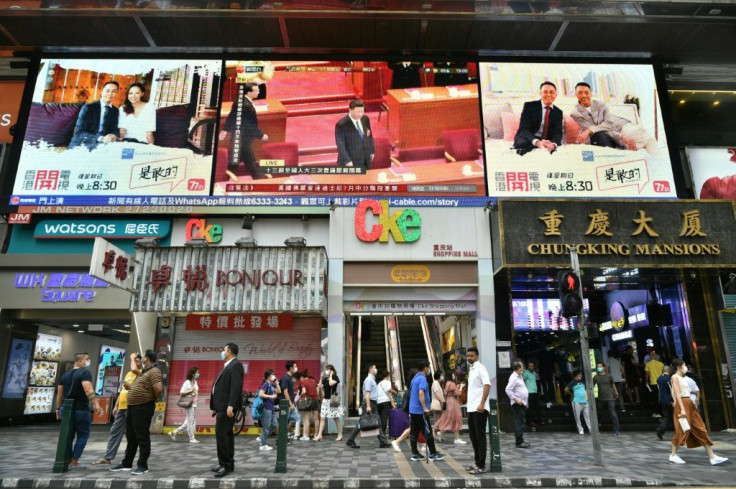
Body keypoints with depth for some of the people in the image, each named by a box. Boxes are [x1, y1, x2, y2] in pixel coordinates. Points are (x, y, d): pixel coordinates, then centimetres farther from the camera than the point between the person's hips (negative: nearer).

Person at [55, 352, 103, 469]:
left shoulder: (65, 375, 13)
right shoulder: (85, 373, -12)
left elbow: (59, 393, 17)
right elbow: (88, 390, -24)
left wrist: (58, 408, 25)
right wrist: (96, 404, -28)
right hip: (80, 409, -7)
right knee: (83, 435, 4)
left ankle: (68, 461, 17)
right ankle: (74, 462, 3)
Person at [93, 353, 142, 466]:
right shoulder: (128, 374, 19)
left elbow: (134, 369, -27)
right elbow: (122, 391, 22)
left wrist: (133, 358, -9)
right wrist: (116, 406, 18)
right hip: (122, 407, 8)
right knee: (115, 431, 10)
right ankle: (108, 457, 16)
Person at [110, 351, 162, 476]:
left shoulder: (154, 371, -16)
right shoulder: (145, 371, 16)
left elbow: (159, 389, -29)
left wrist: (152, 400, -12)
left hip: (143, 409, -10)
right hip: (133, 407, 10)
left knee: (142, 437, -3)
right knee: (131, 437, 16)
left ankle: (143, 465, 5)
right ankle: (127, 463, 27)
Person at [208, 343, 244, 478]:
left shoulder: (235, 365, -11)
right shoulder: (228, 366, 20)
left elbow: (236, 386, -21)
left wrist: (231, 405, -28)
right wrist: (216, 407, 19)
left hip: (227, 406, -10)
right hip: (222, 406, 10)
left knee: (222, 433, -12)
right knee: (225, 434, 11)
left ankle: (226, 464, -6)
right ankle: (227, 463, 17)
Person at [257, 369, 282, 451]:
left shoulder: (271, 385, 13)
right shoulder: (265, 384, -12)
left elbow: (279, 391, 17)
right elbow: (261, 394, -21)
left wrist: (276, 382, 10)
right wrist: (271, 396, -20)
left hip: (271, 408, 9)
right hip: (266, 408, -9)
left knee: (274, 425, 12)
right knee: (266, 427, -2)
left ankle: (261, 438, 20)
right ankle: (263, 445, 8)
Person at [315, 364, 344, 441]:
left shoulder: (335, 378, -5)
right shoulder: (325, 379, 12)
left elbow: (331, 383, -24)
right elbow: (321, 388, 8)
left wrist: (330, 376, -11)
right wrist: (321, 378, 5)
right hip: (325, 400, 6)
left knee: (336, 418, 2)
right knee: (322, 418, 0)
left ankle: (340, 435, 11)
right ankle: (319, 435, 1)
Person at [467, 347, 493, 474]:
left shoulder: (480, 368, -10)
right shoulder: (471, 369, 17)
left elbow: (487, 385, -20)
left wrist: (482, 404, -26)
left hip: (479, 408, -9)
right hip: (471, 408, 9)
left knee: (480, 437, -4)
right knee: (474, 437, 13)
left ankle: (481, 466, 2)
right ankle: (477, 463, 22)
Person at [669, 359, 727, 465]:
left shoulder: (682, 378, 18)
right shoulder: (675, 377, -9)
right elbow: (677, 394, -17)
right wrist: (682, 409, -23)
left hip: (689, 404, 9)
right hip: (682, 404, -9)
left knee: (701, 430, 6)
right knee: (682, 430, -5)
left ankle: (712, 457, 8)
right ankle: (673, 455, 5)